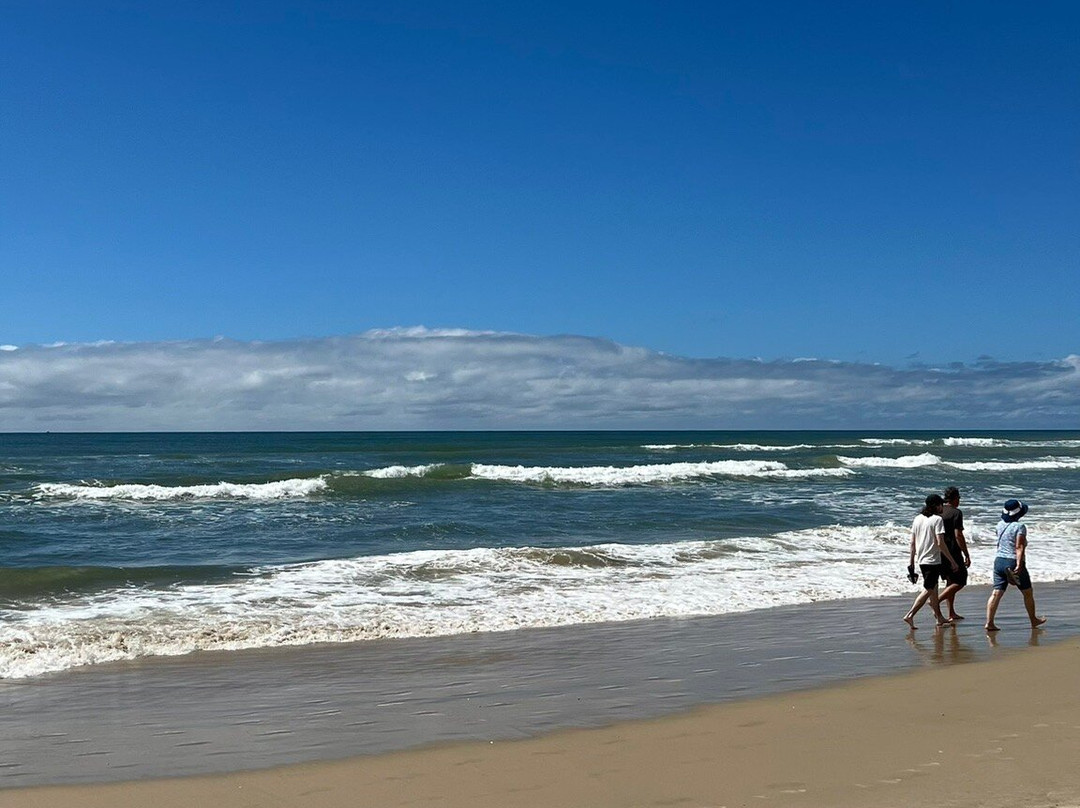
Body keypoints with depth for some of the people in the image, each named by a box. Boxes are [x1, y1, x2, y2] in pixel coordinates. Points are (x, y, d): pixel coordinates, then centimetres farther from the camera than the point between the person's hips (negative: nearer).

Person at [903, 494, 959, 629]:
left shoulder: (918, 519, 8)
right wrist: (952, 561, -13)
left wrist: (912, 561, 18)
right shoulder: (937, 519, -13)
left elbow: (912, 543, 10)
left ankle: (939, 618, 28)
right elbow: (940, 543, -18)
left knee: (933, 588, 18)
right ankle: (910, 615, -14)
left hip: (921, 560, 8)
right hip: (933, 560, -8)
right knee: (928, 590, -4)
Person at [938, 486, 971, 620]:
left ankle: (951, 613, 15)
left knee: (950, 582, 15)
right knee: (960, 582, 0)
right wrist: (967, 555, -13)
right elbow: (958, 535, -17)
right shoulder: (956, 512, -12)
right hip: (953, 552, -8)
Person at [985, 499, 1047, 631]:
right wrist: (1019, 565, -23)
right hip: (1013, 563, -5)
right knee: (1027, 593, 15)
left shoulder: (1000, 525, 6)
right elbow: (1019, 547, -20)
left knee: (996, 593, 0)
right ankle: (1033, 620, 28)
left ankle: (989, 622, -10)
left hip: (999, 561, 5)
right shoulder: (1020, 527, -13)